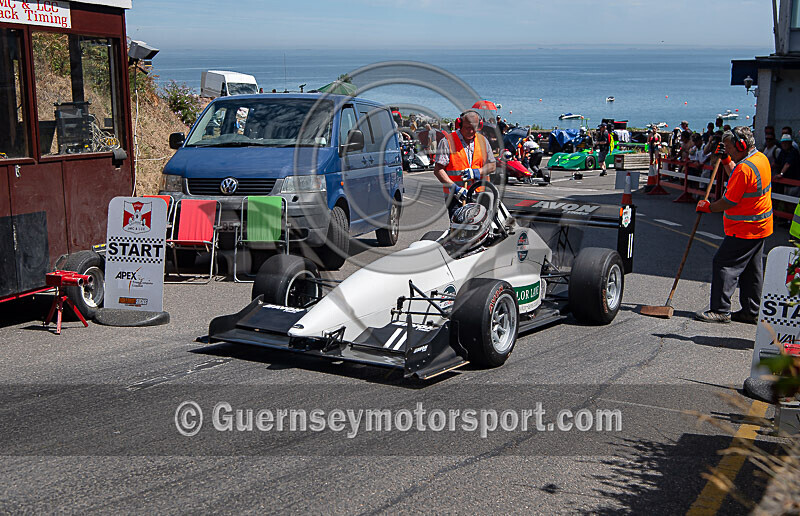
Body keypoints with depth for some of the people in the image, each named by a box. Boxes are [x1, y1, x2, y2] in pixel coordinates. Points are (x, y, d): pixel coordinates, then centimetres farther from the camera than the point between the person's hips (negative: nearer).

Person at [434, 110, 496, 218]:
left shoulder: (482, 140, 13)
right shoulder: (447, 141, -2)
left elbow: (492, 165, 17)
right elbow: (438, 170, -7)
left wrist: (477, 172, -4)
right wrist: (454, 188, -18)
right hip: (454, 196, -3)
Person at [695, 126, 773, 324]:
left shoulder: (744, 168, -23)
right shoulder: (761, 158, 8)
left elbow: (729, 202, -20)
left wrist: (708, 207, -5)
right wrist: (726, 160, 14)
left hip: (744, 229, -10)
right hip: (760, 226, 10)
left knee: (724, 263, -6)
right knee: (751, 269, 14)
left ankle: (720, 310, -4)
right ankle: (751, 312, 20)